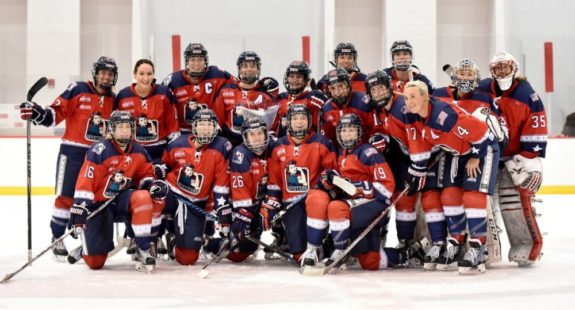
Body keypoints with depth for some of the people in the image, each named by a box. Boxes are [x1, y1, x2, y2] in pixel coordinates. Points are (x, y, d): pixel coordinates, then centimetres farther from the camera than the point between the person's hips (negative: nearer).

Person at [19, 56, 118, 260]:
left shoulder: (113, 100, 11)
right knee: (65, 196, -4)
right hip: (73, 151, -5)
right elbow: (56, 113, -10)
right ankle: (57, 239, 7)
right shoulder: (78, 90, -6)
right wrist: (39, 114, -27)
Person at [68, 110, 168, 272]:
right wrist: (79, 207, -25)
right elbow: (85, 180, -19)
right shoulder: (99, 150, -16)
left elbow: (145, 175, 11)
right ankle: (87, 247, 34)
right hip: (99, 203, -4)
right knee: (95, 262, -7)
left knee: (143, 197, -34)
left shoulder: (139, 151, 0)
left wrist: (152, 184, -12)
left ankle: (144, 249, -23)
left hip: (123, 199, 4)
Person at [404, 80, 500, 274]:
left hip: (482, 148, -8)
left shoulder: (443, 114, -34)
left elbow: (480, 131, -29)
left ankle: (478, 250, -14)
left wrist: (475, 157, -18)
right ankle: (456, 244, 15)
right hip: (459, 152, 8)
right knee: (450, 196, 4)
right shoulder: (416, 116, -8)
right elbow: (427, 139, 12)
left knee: (473, 196, -17)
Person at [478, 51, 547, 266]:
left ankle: (528, 244, -2)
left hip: (515, 157, -4)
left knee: (514, 199, -13)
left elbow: (536, 130, -10)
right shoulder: (480, 91, 0)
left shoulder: (527, 95, -8)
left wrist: (531, 160, -14)